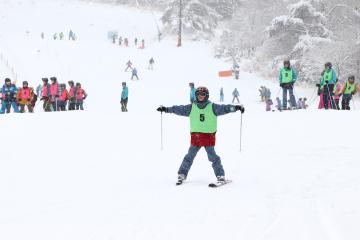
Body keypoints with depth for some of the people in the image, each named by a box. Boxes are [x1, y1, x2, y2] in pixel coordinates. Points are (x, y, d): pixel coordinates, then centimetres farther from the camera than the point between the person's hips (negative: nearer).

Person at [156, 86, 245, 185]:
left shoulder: (212, 107, 0)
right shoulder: (191, 107, 7)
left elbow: (224, 108, -8)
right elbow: (179, 109, 11)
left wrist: (235, 108, -23)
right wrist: (166, 109, 10)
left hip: (209, 136, -2)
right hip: (195, 136, 2)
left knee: (212, 156, -6)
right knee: (189, 156, 6)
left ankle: (220, 176, 1)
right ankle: (182, 175, 15)